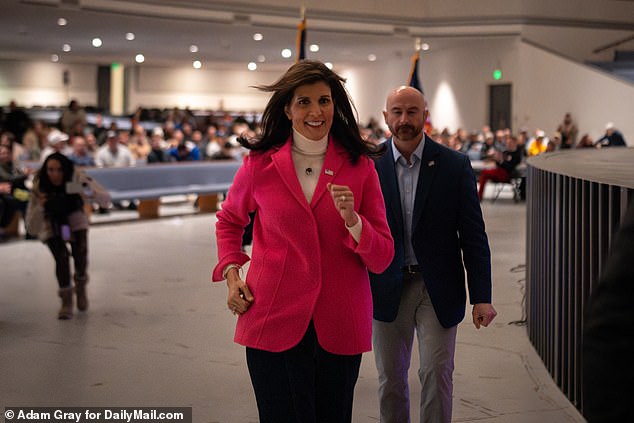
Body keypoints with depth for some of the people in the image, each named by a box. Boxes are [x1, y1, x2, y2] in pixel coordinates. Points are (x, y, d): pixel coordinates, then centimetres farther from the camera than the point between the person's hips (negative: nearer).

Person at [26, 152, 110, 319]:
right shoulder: (39, 188, -30)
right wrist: (39, 207, -46)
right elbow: (32, 229, -28)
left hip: (74, 218, 1)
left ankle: (81, 286, 12)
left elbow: (106, 199, -27)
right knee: (61, 256, -22)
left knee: (80, 252, -20)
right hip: (50, 224, -1)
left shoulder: (77, 178, -28)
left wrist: (91, 193, -48)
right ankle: (66, 301, -3)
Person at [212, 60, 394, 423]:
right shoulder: (260, 164, 0)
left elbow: (382, 259, -2)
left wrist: (350, 217, -19)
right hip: (274, 323, -1)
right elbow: (229, 222, 20)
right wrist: (231, 274, 4)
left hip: (339, 327, 1)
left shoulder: (359, 166, 0)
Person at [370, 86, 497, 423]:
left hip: (438, 289, -1)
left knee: (437, 373, -1)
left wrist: (481, 297, -7)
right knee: (390, 379, 11)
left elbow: (473, 236, -3)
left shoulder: (454, 165, -4)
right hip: (387, 289, 1)